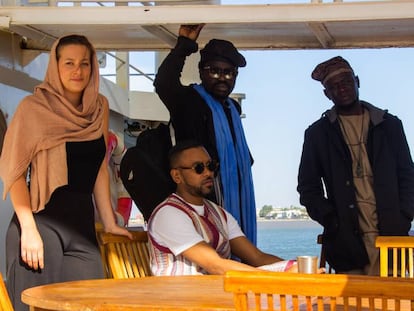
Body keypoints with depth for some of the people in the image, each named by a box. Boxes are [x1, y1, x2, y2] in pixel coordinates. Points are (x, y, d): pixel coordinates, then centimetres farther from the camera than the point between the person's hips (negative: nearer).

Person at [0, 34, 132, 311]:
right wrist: (28, 230, -15)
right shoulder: (34, 107, -4)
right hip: (41, 221, -5)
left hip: (82, 223, 5)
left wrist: (110, 223, 14)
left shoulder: (99, 107, 12)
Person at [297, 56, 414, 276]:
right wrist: (330, 220, -3)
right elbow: (308, 186, 12)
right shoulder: (318, 133, 12)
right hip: (348, 239, 0)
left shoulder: (389, 125, 14)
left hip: (390, 234, 1)